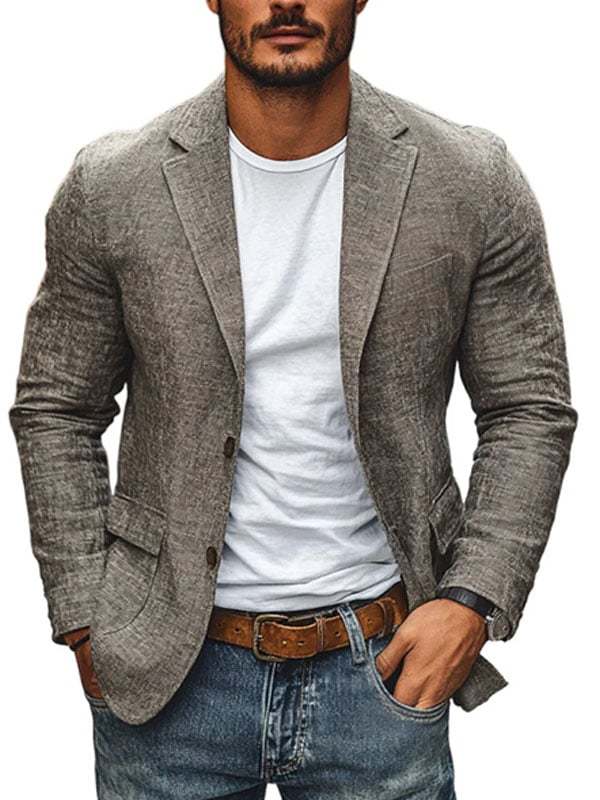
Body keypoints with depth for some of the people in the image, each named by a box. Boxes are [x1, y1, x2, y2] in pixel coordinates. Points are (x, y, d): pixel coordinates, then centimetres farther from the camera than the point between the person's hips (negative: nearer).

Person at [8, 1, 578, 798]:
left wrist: (474, 601, -9)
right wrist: (86, 623, -1)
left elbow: (530, 410, 0)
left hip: (382, 669, 0)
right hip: (169, 671, 1)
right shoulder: (111, 187, -6)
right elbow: (55, 412, 2)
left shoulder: (475, 183, -6)